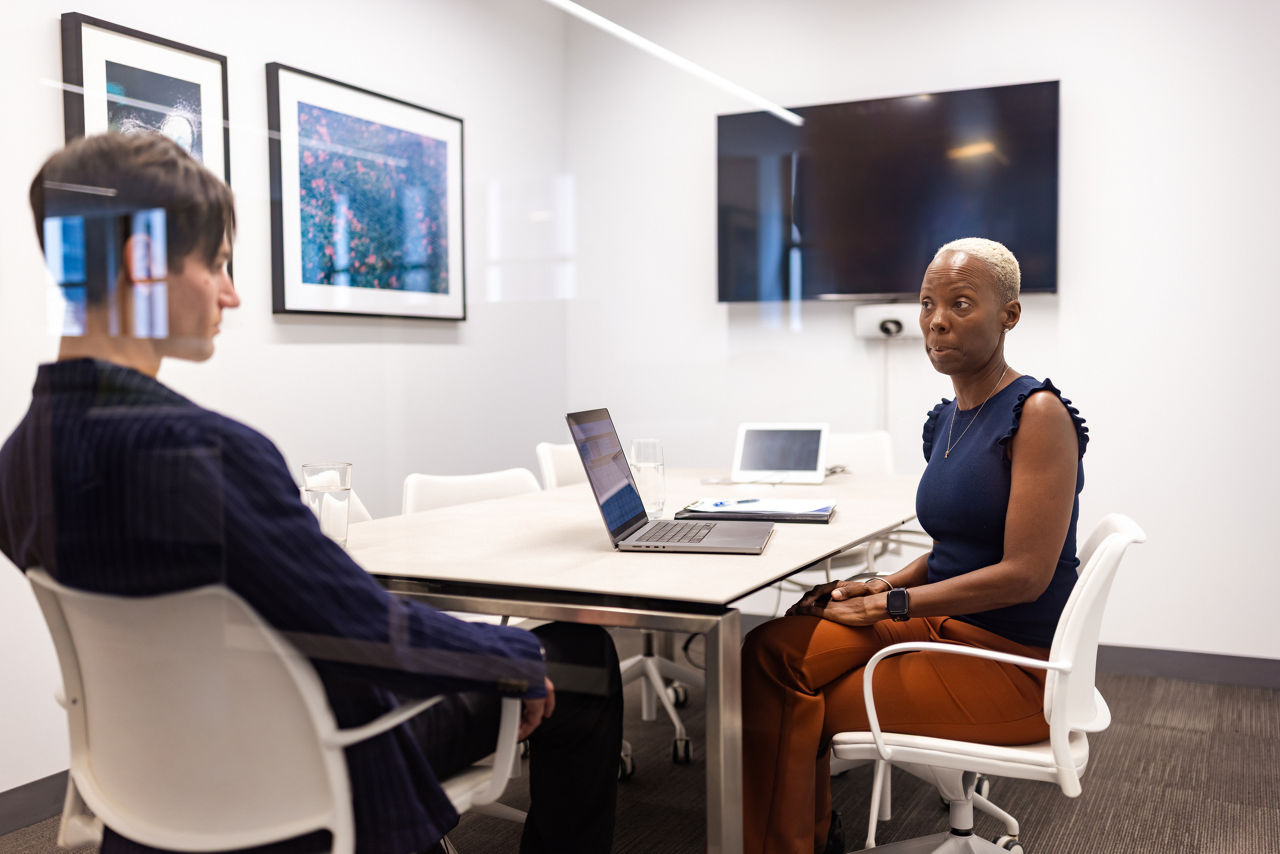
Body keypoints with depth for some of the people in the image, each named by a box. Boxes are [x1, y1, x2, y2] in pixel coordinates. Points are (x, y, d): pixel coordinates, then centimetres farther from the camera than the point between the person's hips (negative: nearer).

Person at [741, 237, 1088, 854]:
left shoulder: (1038, 414, -16)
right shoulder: (945, 420, 9)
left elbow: (1024, 574, -21)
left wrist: (886, 605, -17)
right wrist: (882, 586, -1)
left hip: (1017, 664, -7)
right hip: (948, 627, 7)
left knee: (800, 709, -11)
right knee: (774, 649, -10)